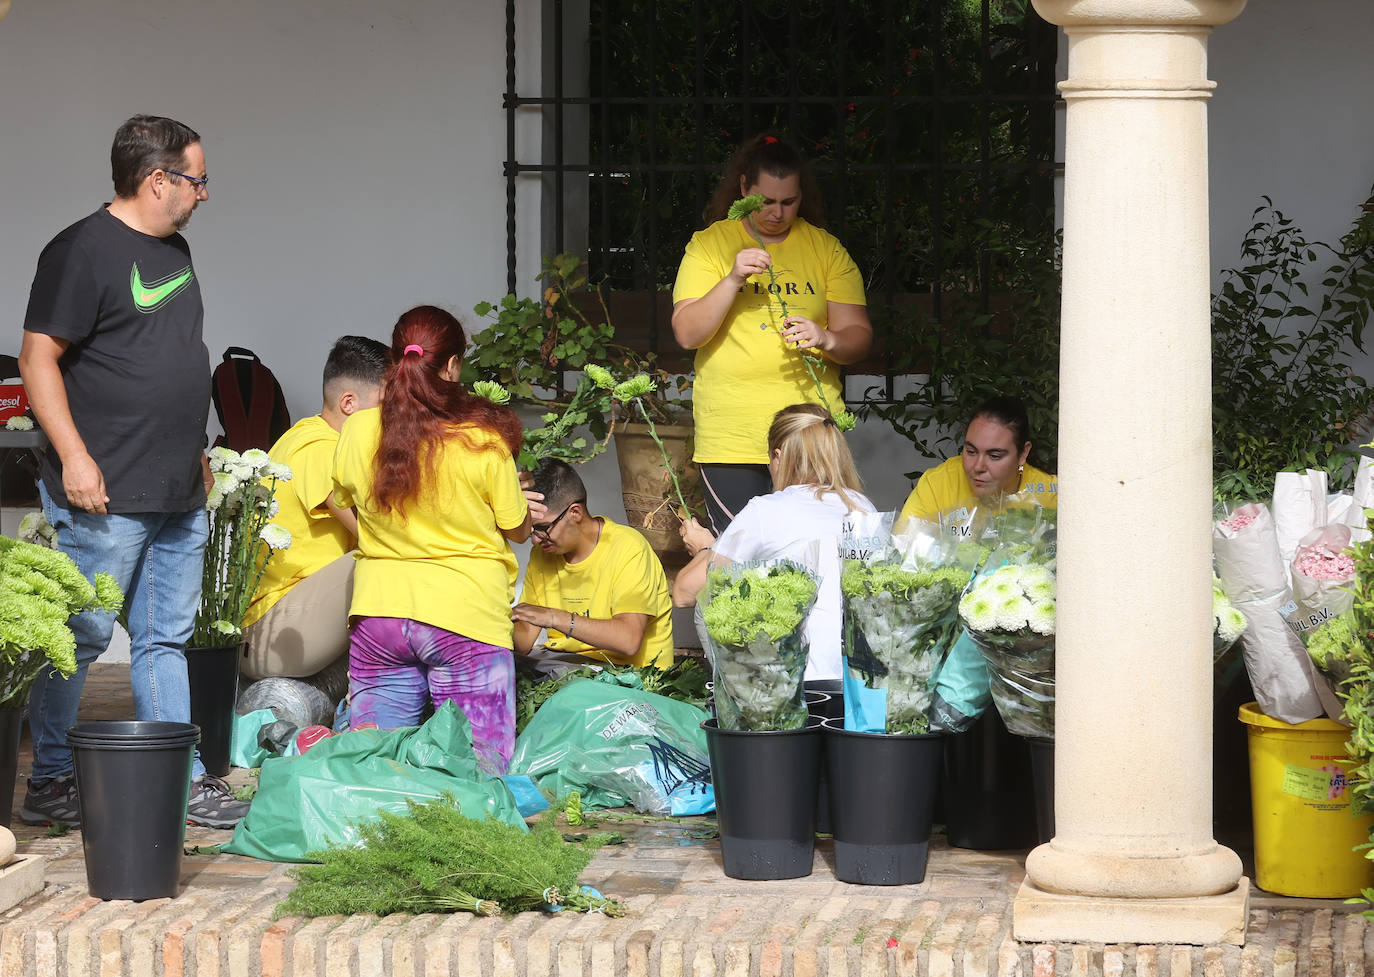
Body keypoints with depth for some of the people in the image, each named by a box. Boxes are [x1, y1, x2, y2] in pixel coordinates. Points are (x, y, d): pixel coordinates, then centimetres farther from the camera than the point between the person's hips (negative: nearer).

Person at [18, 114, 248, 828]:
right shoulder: (83, 251, -11)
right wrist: (74, 455, -20)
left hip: (179, 498, 9)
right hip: (105, 495, -9)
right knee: (81, 636, -3)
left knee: (166, 639, 11)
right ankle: (49, 783, 5)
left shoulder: (173, 248, 16)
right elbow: (38, 359, -14)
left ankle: (181, 783, 14)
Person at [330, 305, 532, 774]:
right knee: (480, 769, 2)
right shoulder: (484, 441, -10)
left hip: (379, 612, 3)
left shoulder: (358, 431, -2)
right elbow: (518, 530, 5)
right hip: (465, 613, -3)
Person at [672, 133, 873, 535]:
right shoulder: (710, 244, 6)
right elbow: (687, 334, -3)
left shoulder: (826, 249, 11)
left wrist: (826, 340, -16)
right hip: (731, 438, -1)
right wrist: (732, 280, -18)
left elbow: (859, 335, 7)